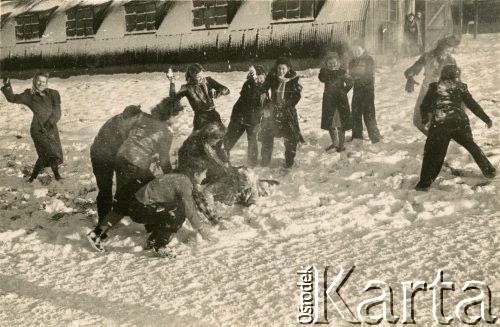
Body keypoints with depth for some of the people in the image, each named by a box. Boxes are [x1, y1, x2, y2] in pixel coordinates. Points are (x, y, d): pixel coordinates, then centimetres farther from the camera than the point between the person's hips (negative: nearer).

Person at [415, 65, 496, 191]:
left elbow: (425, 106, 10)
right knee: (472, 146, 22)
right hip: (460, 123, 2)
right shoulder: (460, 87, 11)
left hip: (439, 125, -2)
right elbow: (473, 105, 11)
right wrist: (486, 119, 17)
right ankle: (489, 170, 26)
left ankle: (425, 182, -4)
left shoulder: (434, 87, 10)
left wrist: (425, 120, 27)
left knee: (432, 153, 4)